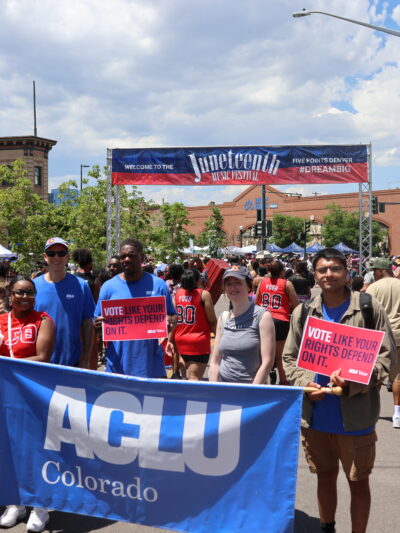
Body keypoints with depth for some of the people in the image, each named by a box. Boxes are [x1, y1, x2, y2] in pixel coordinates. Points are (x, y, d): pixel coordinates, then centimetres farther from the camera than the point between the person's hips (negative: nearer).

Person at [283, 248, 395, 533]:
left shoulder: (369, 307, -5)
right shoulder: (303, 312, 4)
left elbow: (386, 355, -6)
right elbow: (291, 358, 9)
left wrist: (352, 381, -19)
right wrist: (305, 383, -10)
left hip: (356, 415, -3)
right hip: (315, 414, 3)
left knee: (359, 482, 11)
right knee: (326, 477, 20)